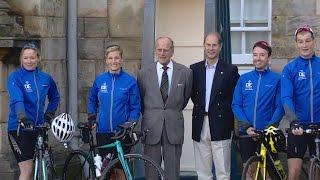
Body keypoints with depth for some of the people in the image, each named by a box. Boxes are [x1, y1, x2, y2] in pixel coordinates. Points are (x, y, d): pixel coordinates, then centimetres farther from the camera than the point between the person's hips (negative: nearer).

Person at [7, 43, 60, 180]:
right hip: (19, 128, -5)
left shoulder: (46, 78, 7)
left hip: (38, 127, 5)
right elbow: (17, 100, -23)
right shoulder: (15, 77, -8)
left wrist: (49, 114, 9)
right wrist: (22, 117, -40)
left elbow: (55, 97, 23)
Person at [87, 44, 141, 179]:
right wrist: (92, 118, 7)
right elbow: (92, 101, 20)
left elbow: (135, 107, 0)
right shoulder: (99, 80, 5)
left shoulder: (130, 81, -3)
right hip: (103, 132, 3)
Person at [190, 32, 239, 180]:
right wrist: (200, 106, 5)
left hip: (220, 127, -3)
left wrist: (224, 111, -3)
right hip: (200, 125, 3)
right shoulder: (195, 69, 10)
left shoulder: (230, 70, 1)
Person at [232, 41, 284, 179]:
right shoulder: (244, 79, 7)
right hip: (246, 132, 2)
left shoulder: (276, 79, 1)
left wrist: (269, 127, -15)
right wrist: (247, 126, -10)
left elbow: (280, 107, -3)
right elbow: (236, 105, 3)